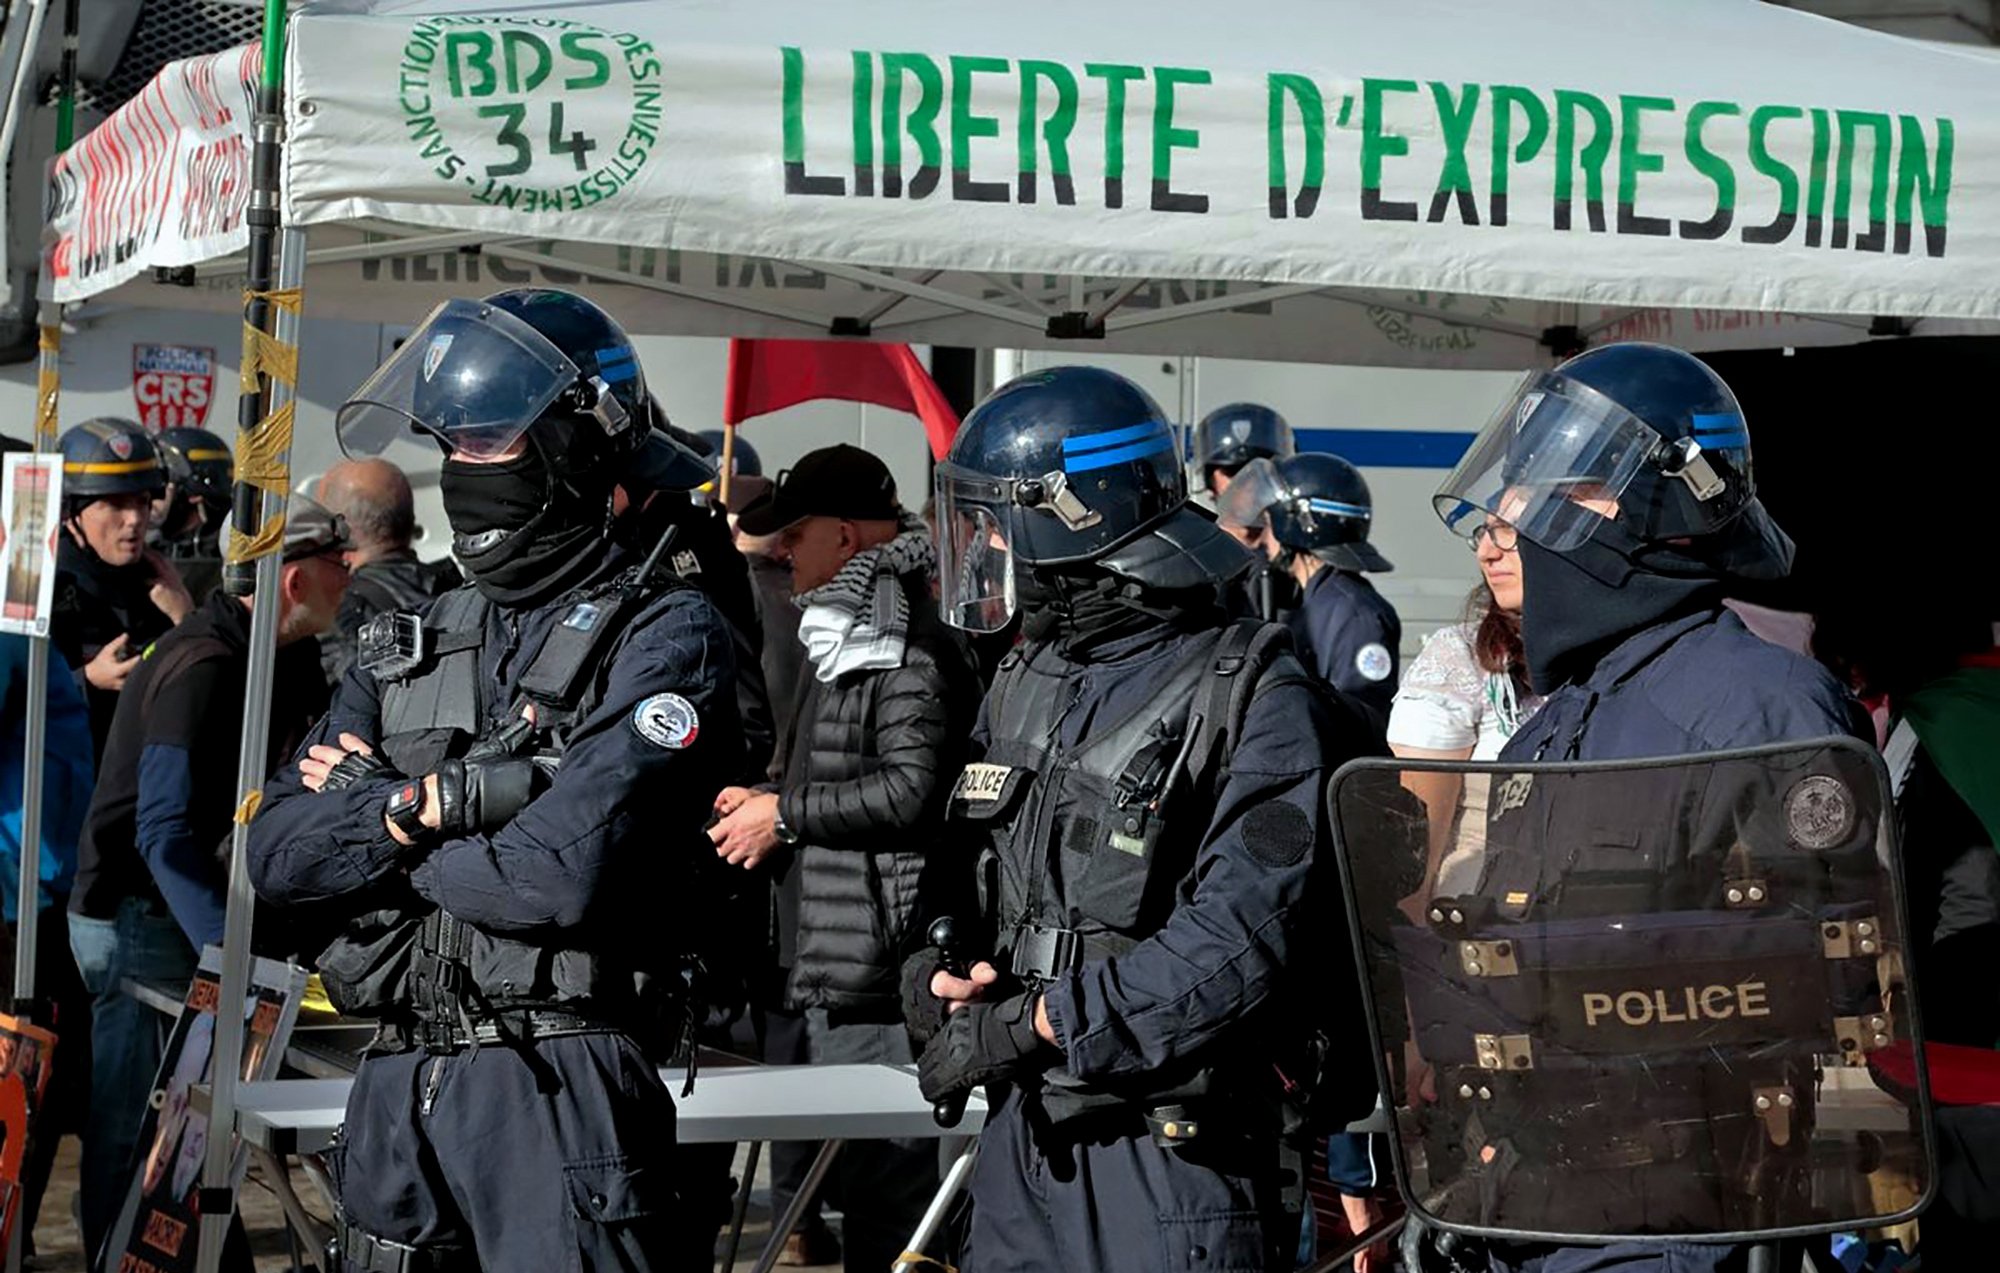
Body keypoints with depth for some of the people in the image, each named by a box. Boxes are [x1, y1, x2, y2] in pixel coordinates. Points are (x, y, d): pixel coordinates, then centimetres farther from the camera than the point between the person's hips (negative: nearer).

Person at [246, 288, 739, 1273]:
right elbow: (279, 853, 5)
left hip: (561, 1082, -6)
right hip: (394, 1082, 6)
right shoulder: (411, 641, 14)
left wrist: (371, 816, -4)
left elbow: (563, 875, -19)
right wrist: (432, 804, -12)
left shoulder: (666, 637, -6)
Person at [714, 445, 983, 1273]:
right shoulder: (848, 635, 20)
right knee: (860, 1180, 16)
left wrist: (783, 814, -12)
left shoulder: (908, 645, -13)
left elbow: (910, 791, -22)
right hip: (832, 962, 11)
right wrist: (763, 805, 13)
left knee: (889, 1184, -7)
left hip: (880, 966, -11)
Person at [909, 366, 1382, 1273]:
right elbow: (963, 878, 19)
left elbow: (1239, 941, -22)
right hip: (1022, 1135, 7)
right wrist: (936, 972, -4)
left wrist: (1029, 1023, -21)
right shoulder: (1025, 684, 12)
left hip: (1176, 1154, -7)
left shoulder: (1256, 703, -12)